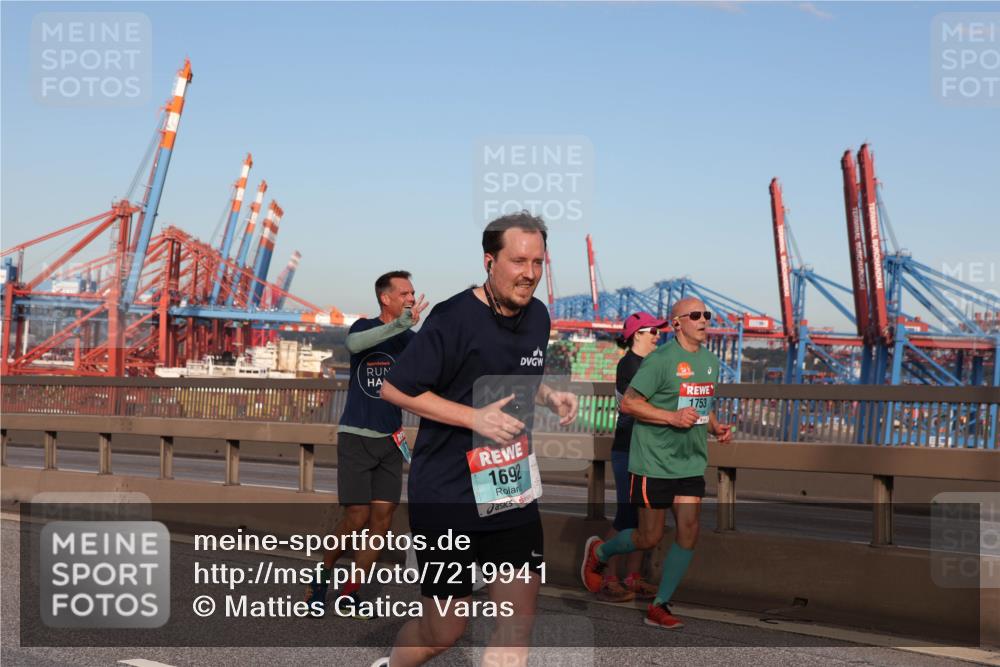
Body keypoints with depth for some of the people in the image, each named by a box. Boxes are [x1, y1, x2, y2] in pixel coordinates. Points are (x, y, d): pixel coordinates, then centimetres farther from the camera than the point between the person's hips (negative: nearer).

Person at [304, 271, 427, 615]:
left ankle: (349, 596, 10)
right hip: (355, 436, -4)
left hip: (390, 440, 4)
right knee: (357, 518, -7)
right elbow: (354, 344, -30)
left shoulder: (411, 340, 5)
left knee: (382, 518, -1)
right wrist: (400, 324, -41)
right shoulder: (364, 327, -6)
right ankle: (322, 575, 18)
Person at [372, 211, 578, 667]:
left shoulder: (537, 315, 6)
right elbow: (394, 388, -15)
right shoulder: (455, 318, -16)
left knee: (517, 621, 2)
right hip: (447, 494, -6)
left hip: (512, 489, 6)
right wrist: (475, 417, -21)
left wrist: (551, 397, 1)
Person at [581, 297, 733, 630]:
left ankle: (659, 607, 9)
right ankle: (598, 552, 31)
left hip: (692, 462, 7)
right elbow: (628, 403, -15)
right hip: (654, 462, -7)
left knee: (688, 532, -3)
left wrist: (715, 427, 5)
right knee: (649, 537, 1)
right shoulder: (661, 360, -14)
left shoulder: (710, 361, 11)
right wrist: (673, 417, -22)